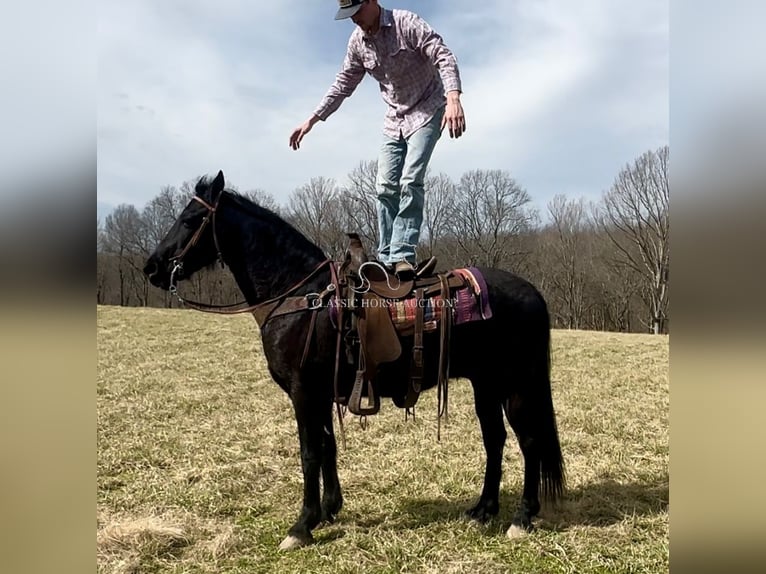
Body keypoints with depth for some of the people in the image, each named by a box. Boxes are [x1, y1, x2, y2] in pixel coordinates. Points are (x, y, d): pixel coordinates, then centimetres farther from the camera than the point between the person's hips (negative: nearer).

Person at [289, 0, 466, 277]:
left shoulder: (407, 23, -17)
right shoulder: (357, 41, 0)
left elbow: (444, 57, -24)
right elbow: (343, 85, 9)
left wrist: (453, 98, -41)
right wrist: (311, 120, 6)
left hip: (427, 110, -6)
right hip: (395, 119, 6)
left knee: (410, 181, -19)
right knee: (385, 187, -1)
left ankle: (402, 256, -19)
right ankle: (386, 257, 4)